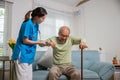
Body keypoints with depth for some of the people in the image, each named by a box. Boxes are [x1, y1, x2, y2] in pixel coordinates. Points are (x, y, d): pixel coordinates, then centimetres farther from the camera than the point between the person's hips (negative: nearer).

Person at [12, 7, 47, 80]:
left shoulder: (36, 24, 8)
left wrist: (41, 42, 2)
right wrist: (39, 42, -10)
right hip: (22, 54, -9)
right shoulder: (28, 24, -18)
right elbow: (25, 40, -18)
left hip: (29, 54, 9)